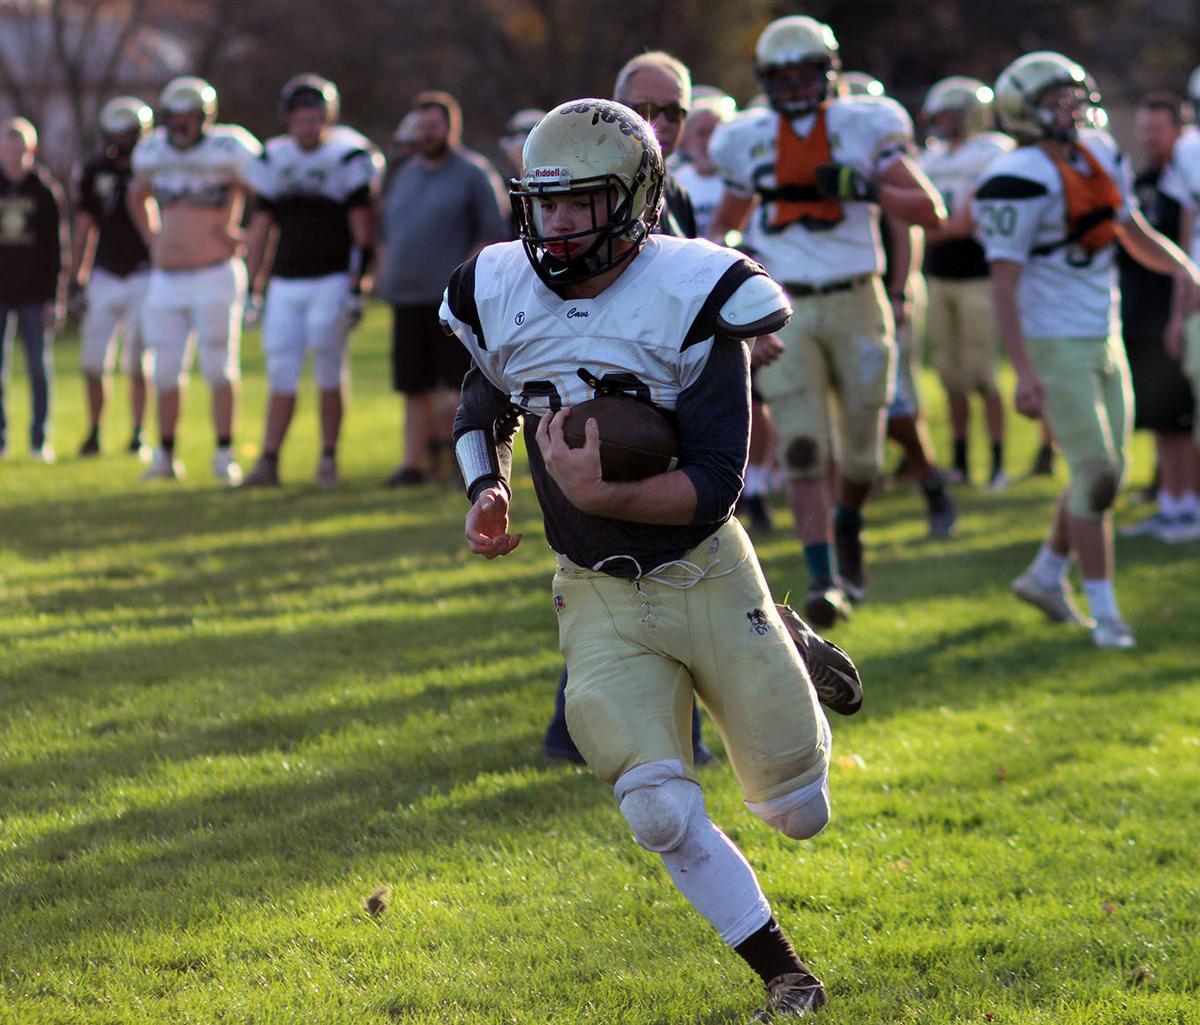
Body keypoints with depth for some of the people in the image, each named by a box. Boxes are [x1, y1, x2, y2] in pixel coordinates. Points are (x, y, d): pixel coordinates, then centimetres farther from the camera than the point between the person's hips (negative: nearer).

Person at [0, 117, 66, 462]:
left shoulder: (46, 190, 0)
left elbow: (55, 248, 0)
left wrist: (54, 298, -4)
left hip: (34, 294, -1)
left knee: (40, 368, 2)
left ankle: (40, 438, 9)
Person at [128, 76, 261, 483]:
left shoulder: (228, 150, -11)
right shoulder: (152, 152, 7)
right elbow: (138, 195, 28)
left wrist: (236, 231, -5)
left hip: (215, 277, -5)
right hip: (166, 280, 5)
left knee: (218, 369, -2)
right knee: (166, 371, 5)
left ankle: (224, 455, 5)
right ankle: (166, 456, 14)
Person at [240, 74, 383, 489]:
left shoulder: (348, 157, -6)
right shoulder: (275, 161, 8)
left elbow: (363, 232, -7)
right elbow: (261, 228, 13)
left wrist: (356, 290, -13)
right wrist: (251, 289, 10)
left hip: (331, 282, -4)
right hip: (285, 283, 4)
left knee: (329, 375, -3)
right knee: (280, 373, 1)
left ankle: (329, 459, 8)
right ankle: (269, 461, 3)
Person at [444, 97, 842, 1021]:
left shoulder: (691, 301, -18)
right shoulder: (501, 297, -5)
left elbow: (713, 489, -21)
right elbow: (482, 408, 18)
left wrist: (600, 494, -36)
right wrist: (486, 491, -2)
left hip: (706, 576, -2)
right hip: (601, 599, 2)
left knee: (800, 813, 8)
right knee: (662, 814, -15)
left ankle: (790, 658, 41)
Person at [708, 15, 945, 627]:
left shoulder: (864, 129, -2)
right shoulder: (750, 142, 7)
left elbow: (931, 211, -7)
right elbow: (726, 220, 23)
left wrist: (865, 190, -22)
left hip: (854, 305, -1)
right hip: (786, 312, 1)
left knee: (863, 452, 7)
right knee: (802, 453, -11)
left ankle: (847, 524, 40)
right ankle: (824, 582, -12)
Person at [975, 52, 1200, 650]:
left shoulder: (1099, 156, 7)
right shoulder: (1021, 180, -18)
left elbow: (1136, 235, 18)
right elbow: (1003, 285, -19)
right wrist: (1024, 371, -24)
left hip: (1105, 341, 8)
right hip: (1054, 348, -8)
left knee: (1108, 470, 13)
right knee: (1096, 475, -9)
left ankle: (1046, 576, 31)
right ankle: (1103, 612, 0)